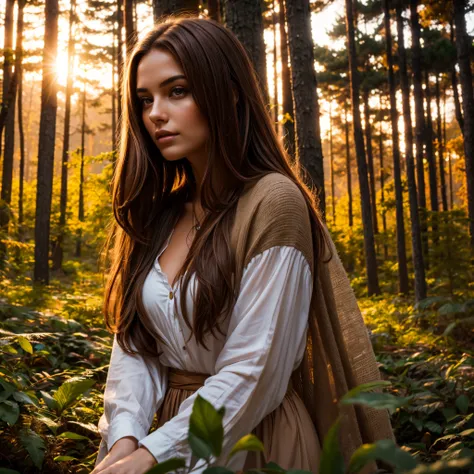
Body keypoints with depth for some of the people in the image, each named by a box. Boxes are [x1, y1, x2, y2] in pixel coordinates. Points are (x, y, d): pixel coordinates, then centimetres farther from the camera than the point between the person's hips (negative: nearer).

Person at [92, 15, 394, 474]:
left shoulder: (272, 201, -17)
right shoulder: (160, 214, 4)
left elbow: (254, 371, -20)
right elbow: (132, 340, 1)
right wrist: (124, 436, -13)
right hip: (177, 432, 6)